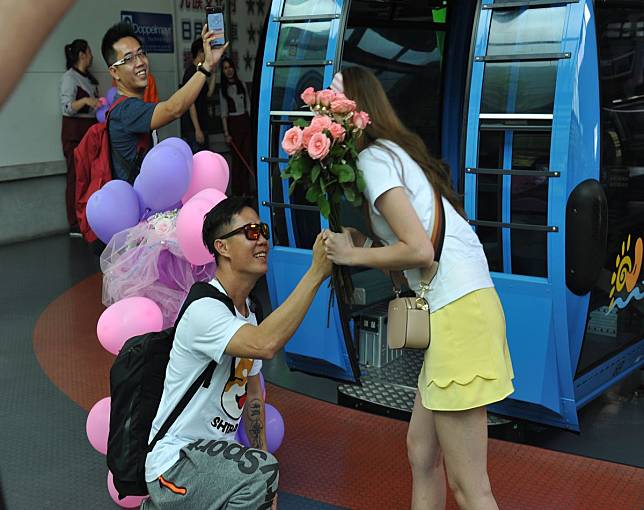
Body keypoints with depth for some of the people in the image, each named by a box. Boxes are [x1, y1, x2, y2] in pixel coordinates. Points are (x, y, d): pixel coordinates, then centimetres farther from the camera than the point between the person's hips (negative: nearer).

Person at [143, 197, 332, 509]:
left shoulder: (248, 313, 10)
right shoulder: (204, 310, -20)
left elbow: (252, 395, 16)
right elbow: (265, 345, -39)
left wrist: (265, 484, 13)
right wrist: (316, 273, -36)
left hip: (214, 454, 10)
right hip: (176, 463, -10)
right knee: (260, 471, -32)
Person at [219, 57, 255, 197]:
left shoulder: (242, 85, 9)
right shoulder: (223, 89, 0)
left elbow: (248, 106, 13)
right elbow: (224, 112, -3)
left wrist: (252, 124, 8)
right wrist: (226, 132, -9)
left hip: (246, 121, 3)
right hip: (233, 123, -3)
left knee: (248, 155, 1)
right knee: (237, 157, -2)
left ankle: (247, 189, 7)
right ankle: (237, 190, 6)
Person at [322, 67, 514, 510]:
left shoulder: (373, 160, -8)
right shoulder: (395, 151, 21)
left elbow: (419, 250, -17)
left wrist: (353, 255, -5)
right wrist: (356, 243, 5)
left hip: (457, 311, -10)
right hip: (461, 303, 10)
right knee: (422, 455, 16)